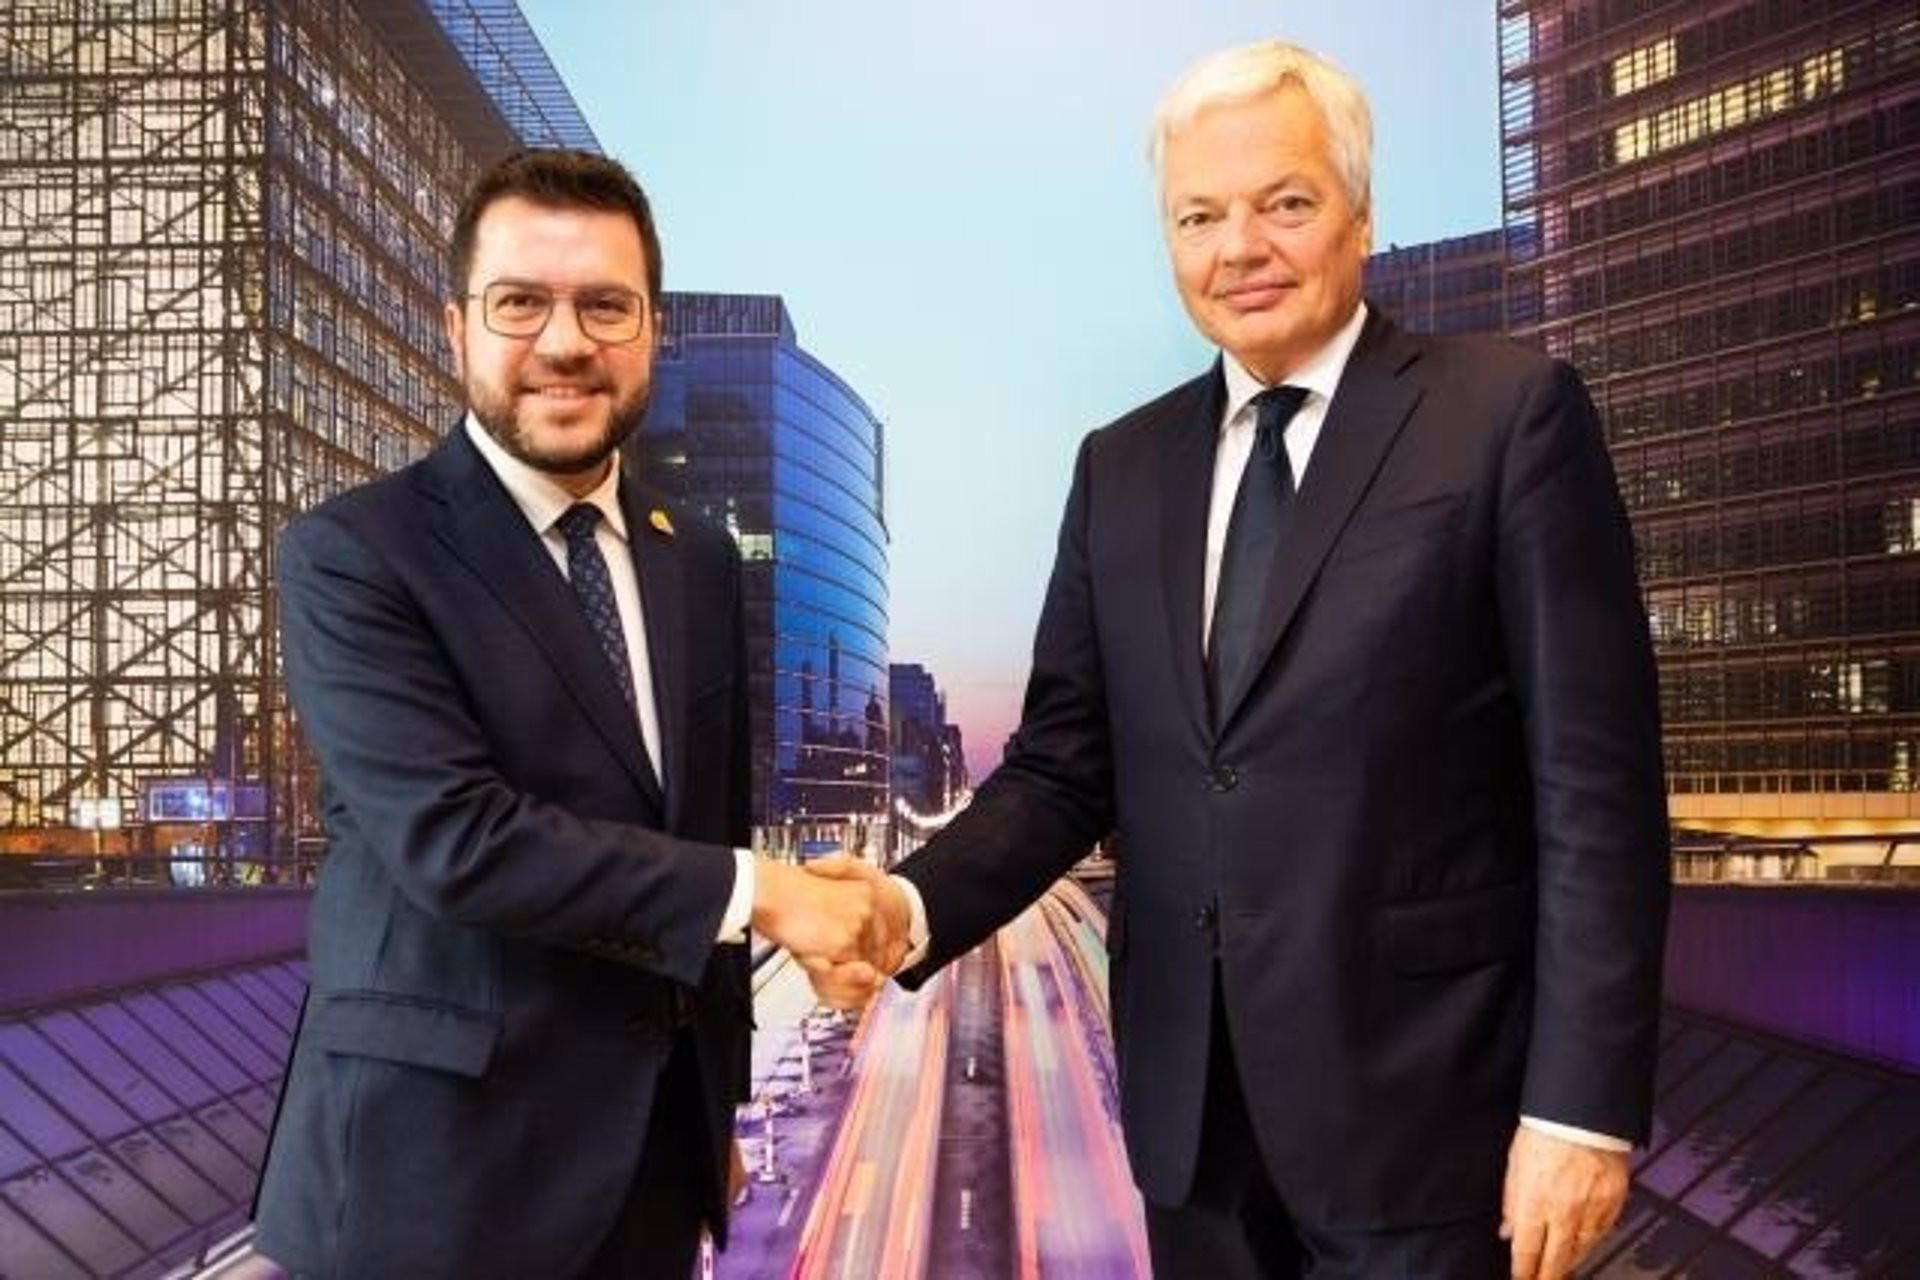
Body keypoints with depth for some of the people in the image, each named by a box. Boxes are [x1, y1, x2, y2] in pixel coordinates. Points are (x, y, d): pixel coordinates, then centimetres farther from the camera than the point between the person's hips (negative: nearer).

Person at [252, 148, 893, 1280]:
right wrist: (757, 892, -17)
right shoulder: (352, 556, -11)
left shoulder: (700, 559, 7)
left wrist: (717, 1099, 14)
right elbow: (455, 839, -22)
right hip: (438, 1158, -5)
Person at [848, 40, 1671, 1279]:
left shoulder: (1510, 413, -6)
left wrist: (1581, 1101, -14)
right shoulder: (1122, 467, 8)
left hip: (1417, 1099, -4)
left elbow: (1596, 782, -10)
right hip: (1192, 1106, 5)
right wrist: (915, 901, -12)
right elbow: (1067, 765, 6)